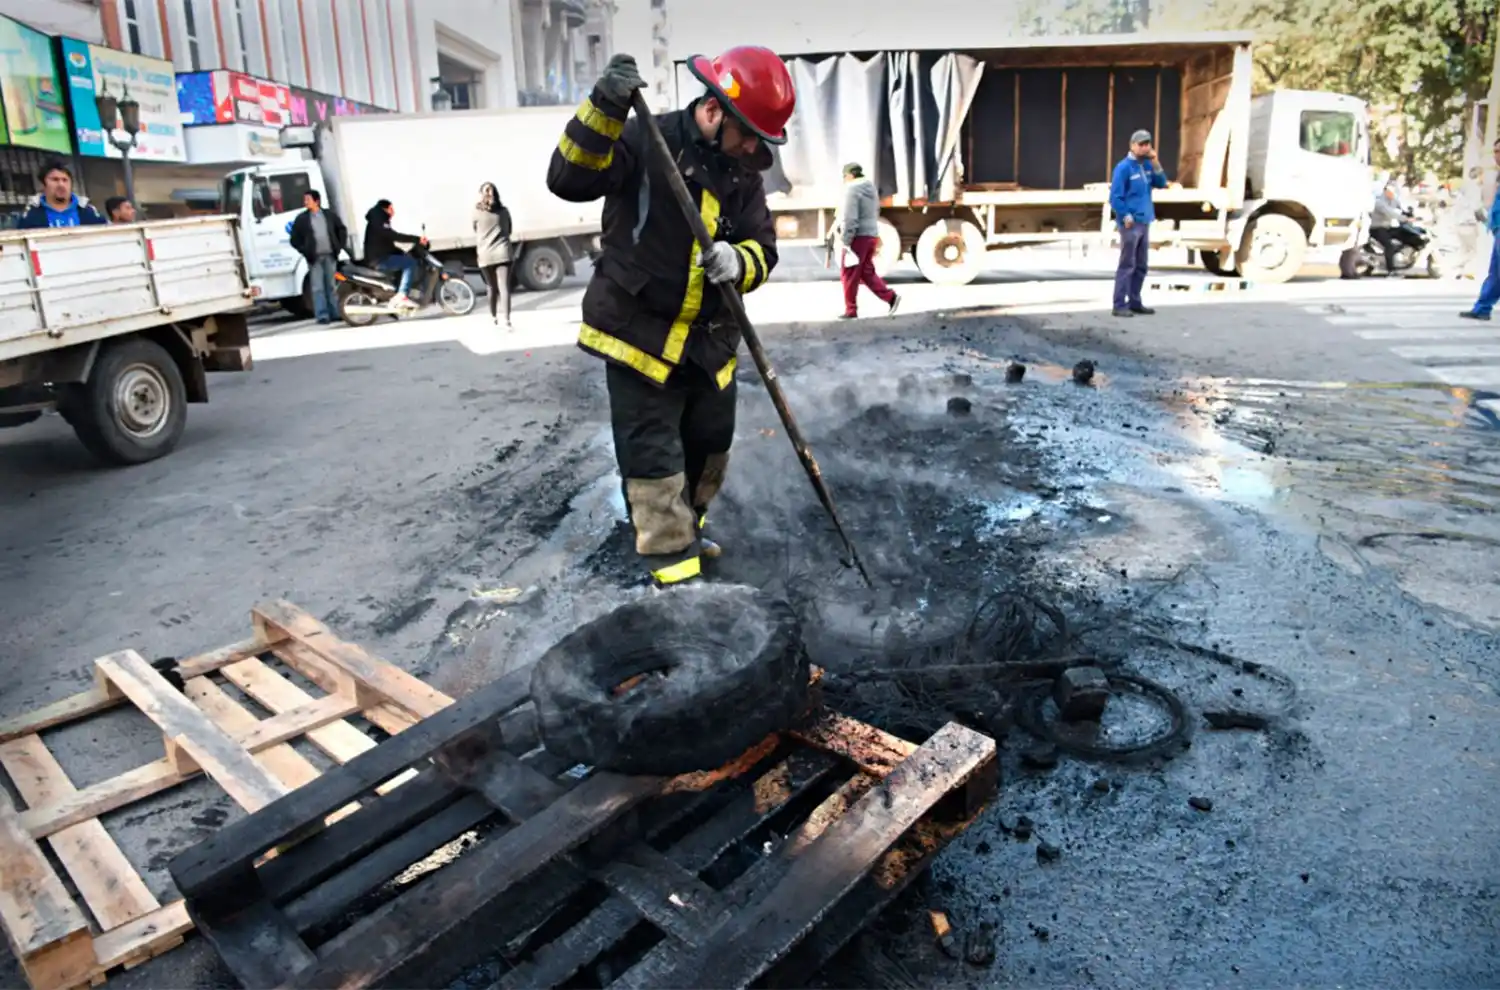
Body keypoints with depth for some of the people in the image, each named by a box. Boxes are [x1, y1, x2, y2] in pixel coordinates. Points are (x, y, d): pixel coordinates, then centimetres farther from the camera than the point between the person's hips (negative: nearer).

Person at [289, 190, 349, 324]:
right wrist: (305, 251, -4)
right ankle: (322, 315, -5)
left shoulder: (329, 215, 8)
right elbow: (294, 239, 5)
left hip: (330, 256, 2)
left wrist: (340, 246, 7)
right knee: (318, 288, -5)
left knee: (332, 286, 8)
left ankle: (335, 313, 14)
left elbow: (342, 230, 17)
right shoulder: (301, 219, 3)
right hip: (315, 258, -2)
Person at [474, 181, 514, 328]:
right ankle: (507, 320, -19)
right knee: (504, 288, -8)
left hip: (486, 255, 1)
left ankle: (494, 318, 24)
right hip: (502, 253, -1)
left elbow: (475, 233, 12)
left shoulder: (477, 212, 0)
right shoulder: (504, 211, 4)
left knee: (492, 288, 14)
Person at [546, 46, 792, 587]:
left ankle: (682, 528, 42)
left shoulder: (744, 172, 4)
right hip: (639, 332, -6)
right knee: (654, 458, -3)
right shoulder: (643, 141, -13)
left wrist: (739, 262, -23)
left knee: (710, 446, 19)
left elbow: (763, 247, 0)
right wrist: (604, 111, -37)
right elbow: (568, 179, -23)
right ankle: (672, 562, 10)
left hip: (709, 340, 6)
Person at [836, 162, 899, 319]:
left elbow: (850, 218, -20)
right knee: (867, 272, 15)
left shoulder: (852, 189, -12)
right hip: (871, 235, 9)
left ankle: (851, 310, 5)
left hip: (858, 237, -9)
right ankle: (890, 297, 4)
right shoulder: (871, 188, 16)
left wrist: (846, 240, -19)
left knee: (849, 275, 1)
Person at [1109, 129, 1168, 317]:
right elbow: (1115, 196, -12)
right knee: (1127, 265, -8)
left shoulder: (1147, 165, 12)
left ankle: (1135, 302, 19)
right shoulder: (1124, 167, -9)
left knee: (1141, 265, 11)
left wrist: (1155, 163, -3)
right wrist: (1126, 217, -16)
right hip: (1131, 224, -8)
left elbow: (1161, 183, 7)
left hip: (1145, 222, 8)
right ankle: (1120, 305, -5)